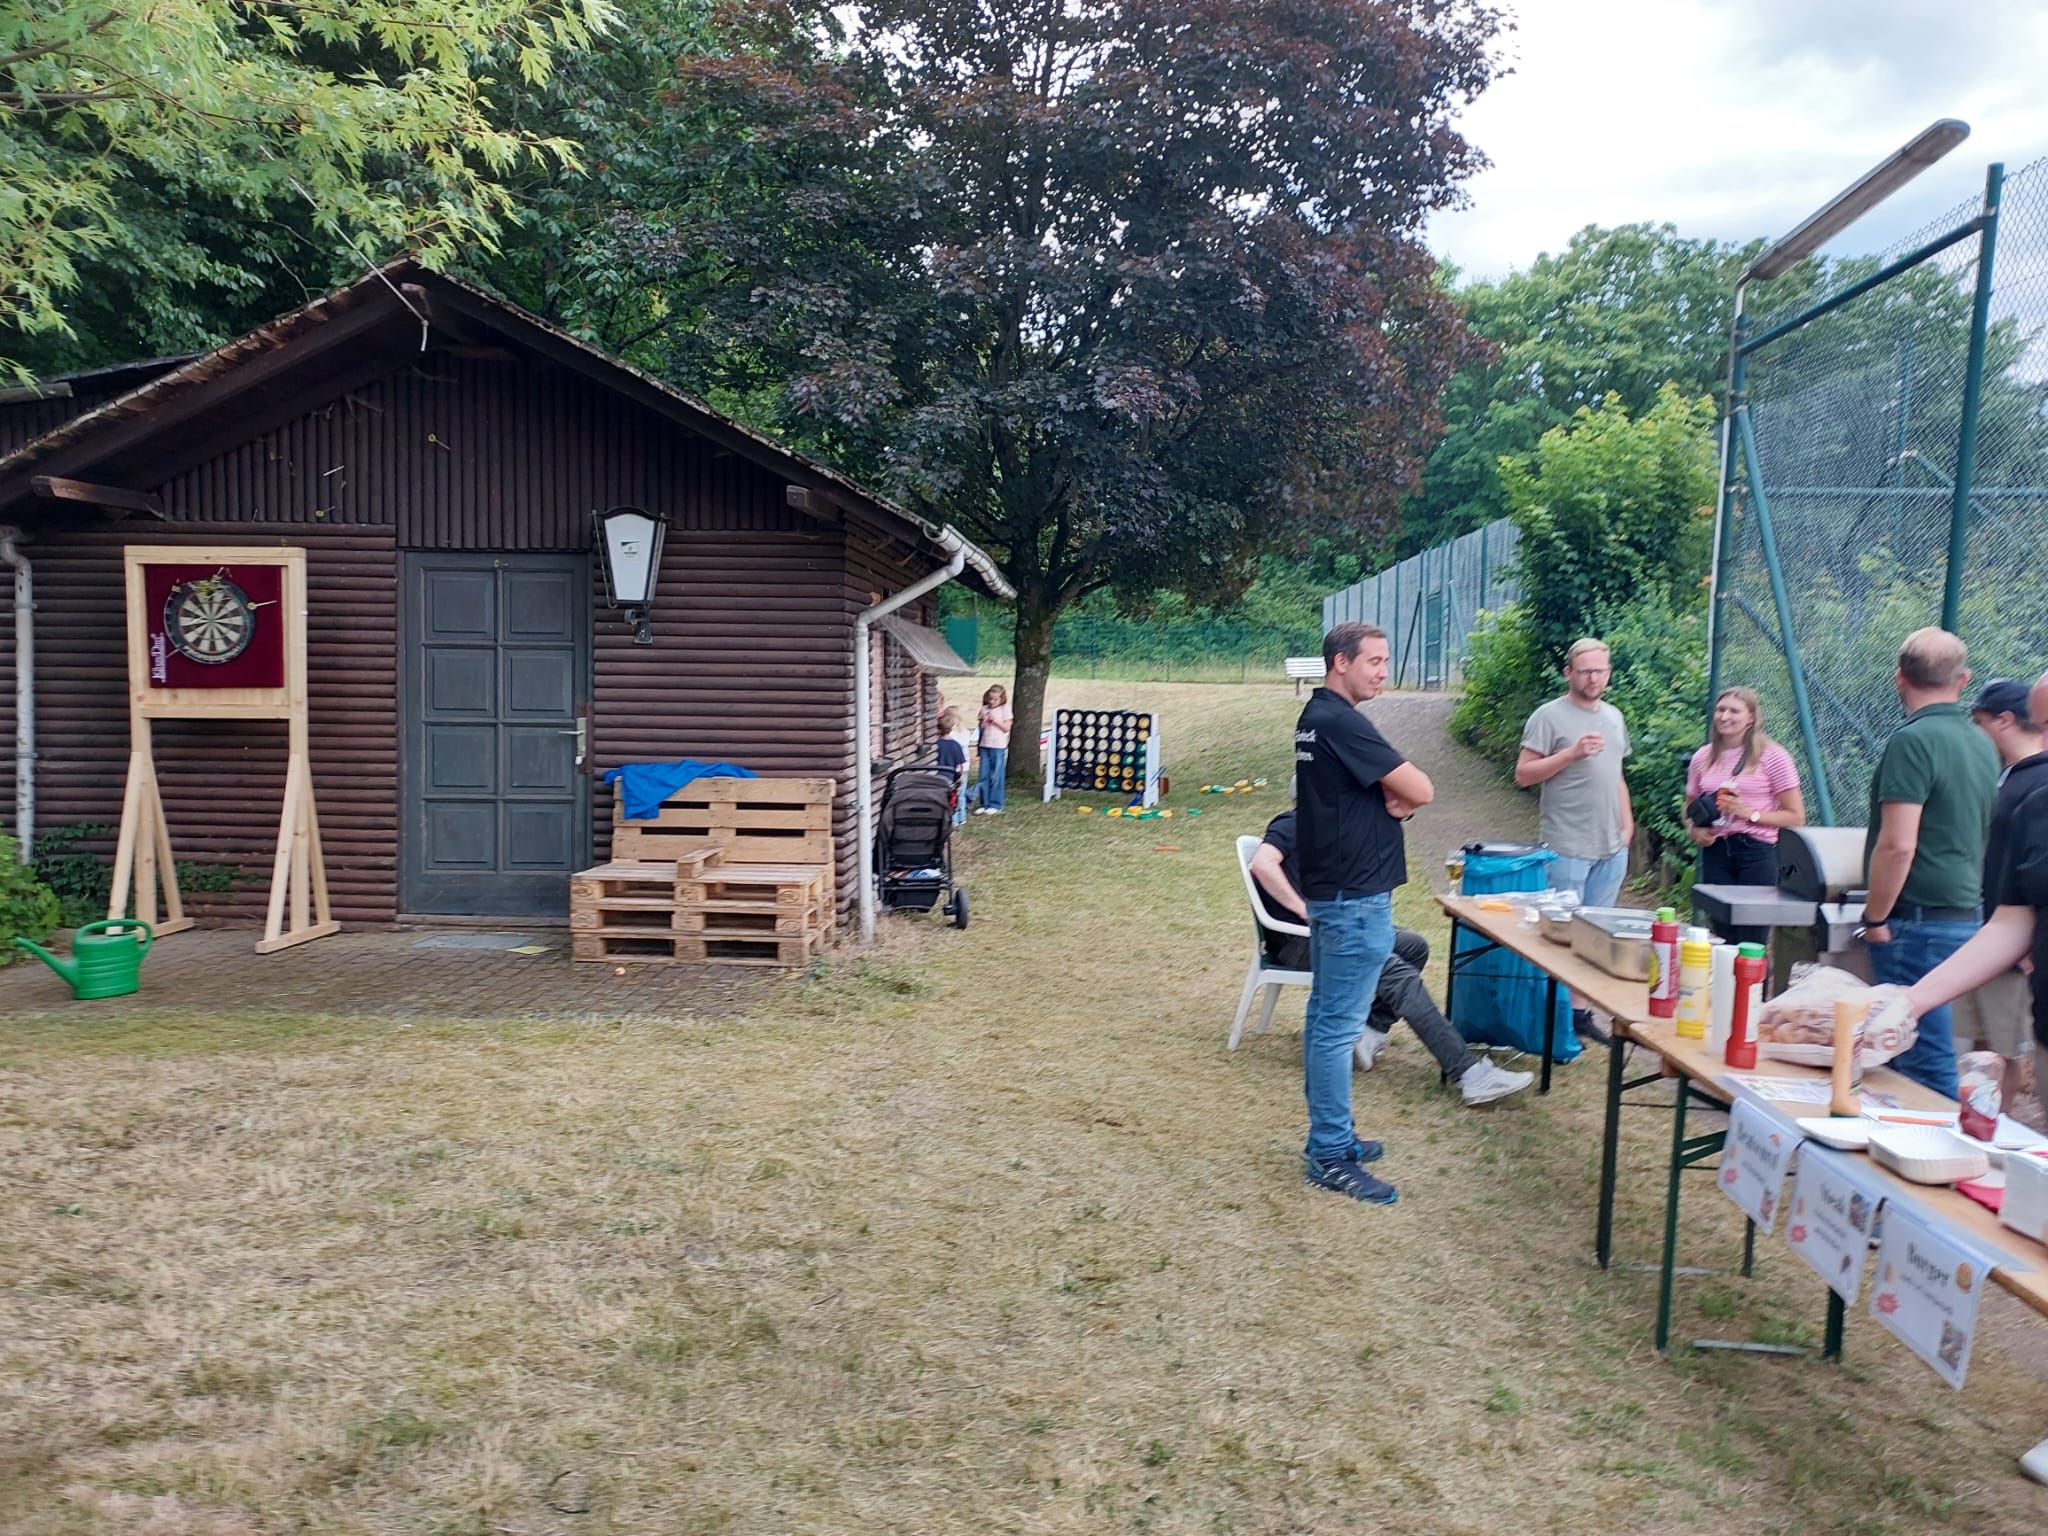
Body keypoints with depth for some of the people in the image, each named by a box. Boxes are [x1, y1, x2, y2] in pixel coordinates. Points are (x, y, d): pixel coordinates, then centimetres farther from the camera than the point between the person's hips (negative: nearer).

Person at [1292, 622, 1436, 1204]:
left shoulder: (1317, 717, 13)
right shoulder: (1341, 723, -19)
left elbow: (1394, 792, 14)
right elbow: (1421, 791, -18)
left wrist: (1393, 794, -8)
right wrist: (1402, 790, 3)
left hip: (1328, 889, 11)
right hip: (1355, 898, -11)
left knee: (1324, 1017, 15)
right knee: (1339, 1026, -5)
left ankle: (1328, 1136, 25)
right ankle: (1330, 1157, 2)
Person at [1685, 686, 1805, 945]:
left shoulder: (1772, 756, -3)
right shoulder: (1703, 757, 10)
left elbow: (1796, 817, -3)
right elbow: (1690, 809, 22)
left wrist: (1750, 813, -15)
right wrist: (1695, 831, 1)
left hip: (1756, 852, -4)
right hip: (1715, 852, 4)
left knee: (1751, 943, -2)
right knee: (1722, 939, 7)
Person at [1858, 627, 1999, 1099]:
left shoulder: (1913, 741, -16)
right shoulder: (1981, 744, 11)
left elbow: (1897, 845, -21)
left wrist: (1875, 919, -11)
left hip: (1919, 922, -9)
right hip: (1966, 915, 9)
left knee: (1926, 1061, -4)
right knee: (1913, 1046, 18)